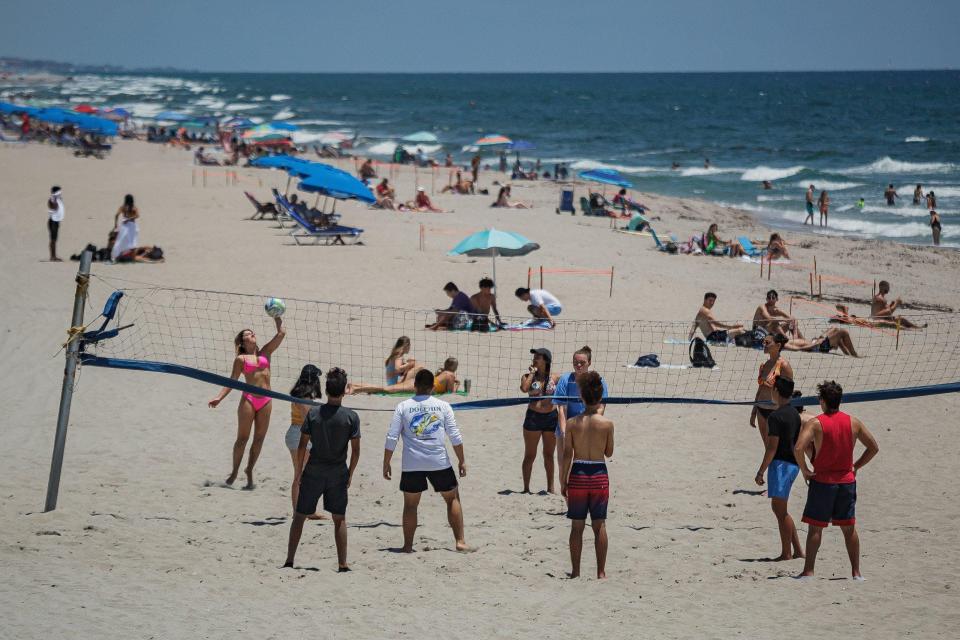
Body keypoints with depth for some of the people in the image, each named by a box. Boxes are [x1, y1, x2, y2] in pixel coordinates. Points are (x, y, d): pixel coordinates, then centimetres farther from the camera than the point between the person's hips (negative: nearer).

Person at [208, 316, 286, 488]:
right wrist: (219, 397, -7)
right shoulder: (241, 359, 4)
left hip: (265, 401, 3)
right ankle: (235, 471, 9)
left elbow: (281, 333, 10)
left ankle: (249, 471, 15)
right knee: (242, 437, -2)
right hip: (249, 399, -3)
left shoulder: (265, 352, 13)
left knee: (259, 438, 5)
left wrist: (277, 316, 5)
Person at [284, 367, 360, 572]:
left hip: (313, 472, 0)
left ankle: (289, 560, 10)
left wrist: (299, 471, 7)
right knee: (339, 519, 10)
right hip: (338, 474, 0)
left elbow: (302, 446, -3)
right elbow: (356, 450, -5)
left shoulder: (313, 414, -6)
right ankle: (342, 564, 7)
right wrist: (350, 474, 7)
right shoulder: (351, 417, -7)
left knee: (299, 516, 11)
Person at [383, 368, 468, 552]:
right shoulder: (442, 406, 1)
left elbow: (391, 438, -2)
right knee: (453, 499, 15)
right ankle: (460, 541, 9)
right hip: (439, 462, 0)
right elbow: (455, 437, 0)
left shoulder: (403, 407, 0)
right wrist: (461, 461, 9)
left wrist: (386, 464, 7)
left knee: (410, 505, 12)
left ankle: (408, 546, 13)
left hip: (412, 465, 0)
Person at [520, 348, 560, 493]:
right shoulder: (528, 376, -1)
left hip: (551, 417, 1)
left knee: (549, 454, 11)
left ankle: (551, 488, 19)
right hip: (533, 416, -1)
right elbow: (524, 388, -22)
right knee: (529, 455, 4)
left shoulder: (555, 378, 2)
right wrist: (532, 373, -12)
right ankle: (526, 488, 11)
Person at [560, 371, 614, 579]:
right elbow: (609, 452, 6)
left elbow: (567, 455, -5)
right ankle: (601, 571, 9)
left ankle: (575, 571, 10)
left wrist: (563, 481, 5)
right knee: (599, 525, 8)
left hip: (578, 475, 0)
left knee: (577, 526, 8)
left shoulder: (572, 423, -7)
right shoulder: (607, 423, -7)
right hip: (599, 475, 0)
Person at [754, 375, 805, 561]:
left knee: (780, 510, -3)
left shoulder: (776, 416, -15)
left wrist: (761, 471, -15)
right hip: (793, 464, 9)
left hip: (780, 463, -9)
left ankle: (787, 553, 1)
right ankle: (797, 550, 16)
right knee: (779, 508, 16)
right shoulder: (795, 414, 12)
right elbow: (799, 443, 18)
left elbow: (772, 447, -18)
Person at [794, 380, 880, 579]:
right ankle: (856, 572, 14)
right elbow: (874, 447, 9)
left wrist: (804, 470, -9)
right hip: (847, 481, 4)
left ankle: (808, 570, 2)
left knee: (815, 527, 3)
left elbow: (798, 448, -23)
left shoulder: (815, 423, -11)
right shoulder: (853, 423, 3)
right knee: (849, 528, 12)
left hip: (822, 481, -4)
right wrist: (856, 466, 14)